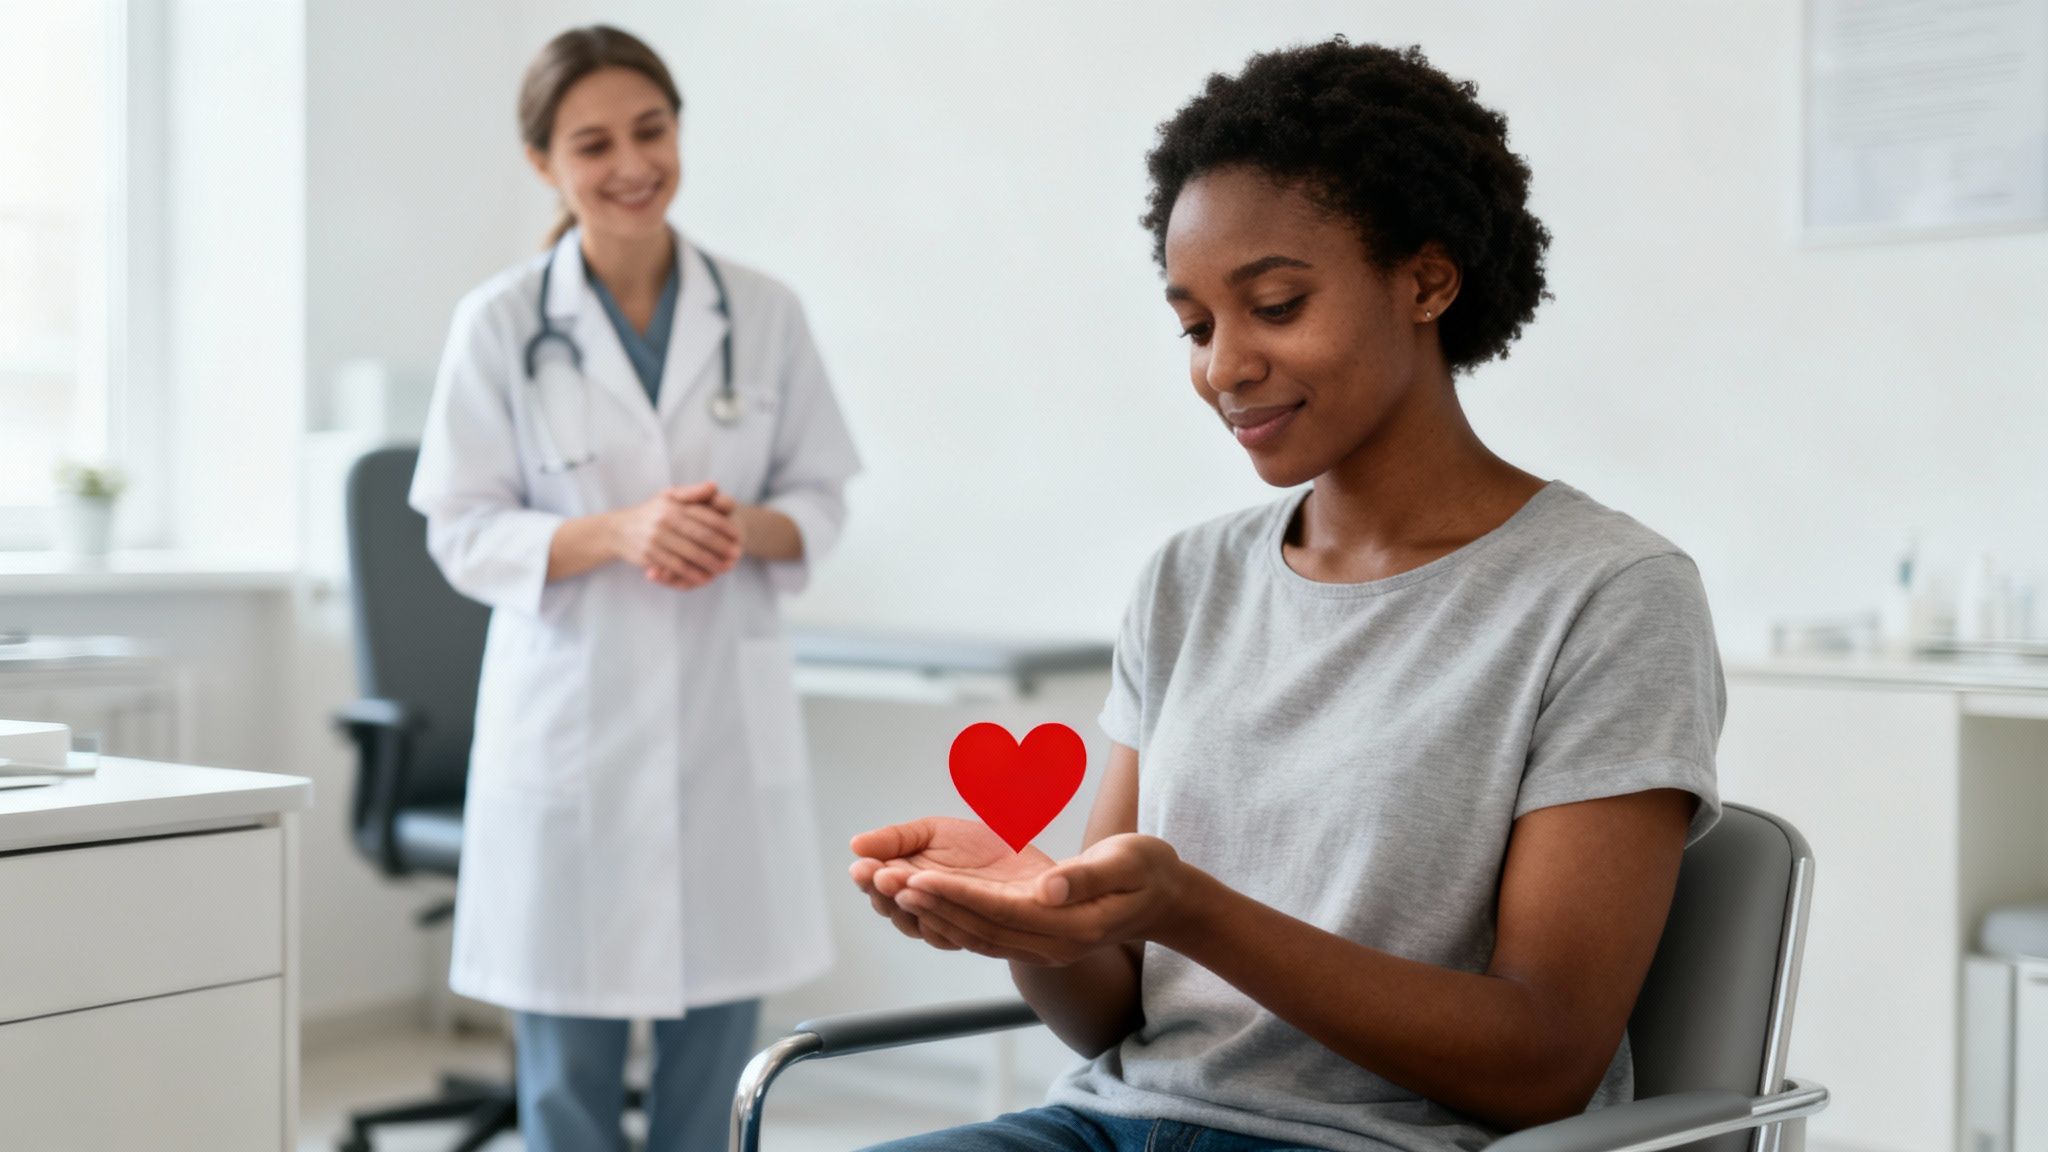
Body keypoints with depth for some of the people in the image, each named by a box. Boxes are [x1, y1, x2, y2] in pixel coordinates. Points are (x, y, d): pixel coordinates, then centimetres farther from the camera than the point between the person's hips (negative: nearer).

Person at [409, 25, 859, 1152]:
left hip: (727, 717, 2)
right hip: (569, 721, -2)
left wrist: (749, 529, -15)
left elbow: (821, 500, 7)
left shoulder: (763, 313, 3)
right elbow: (463, 535, -3)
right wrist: (618, 531, -20)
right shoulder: (500, 322, -2)